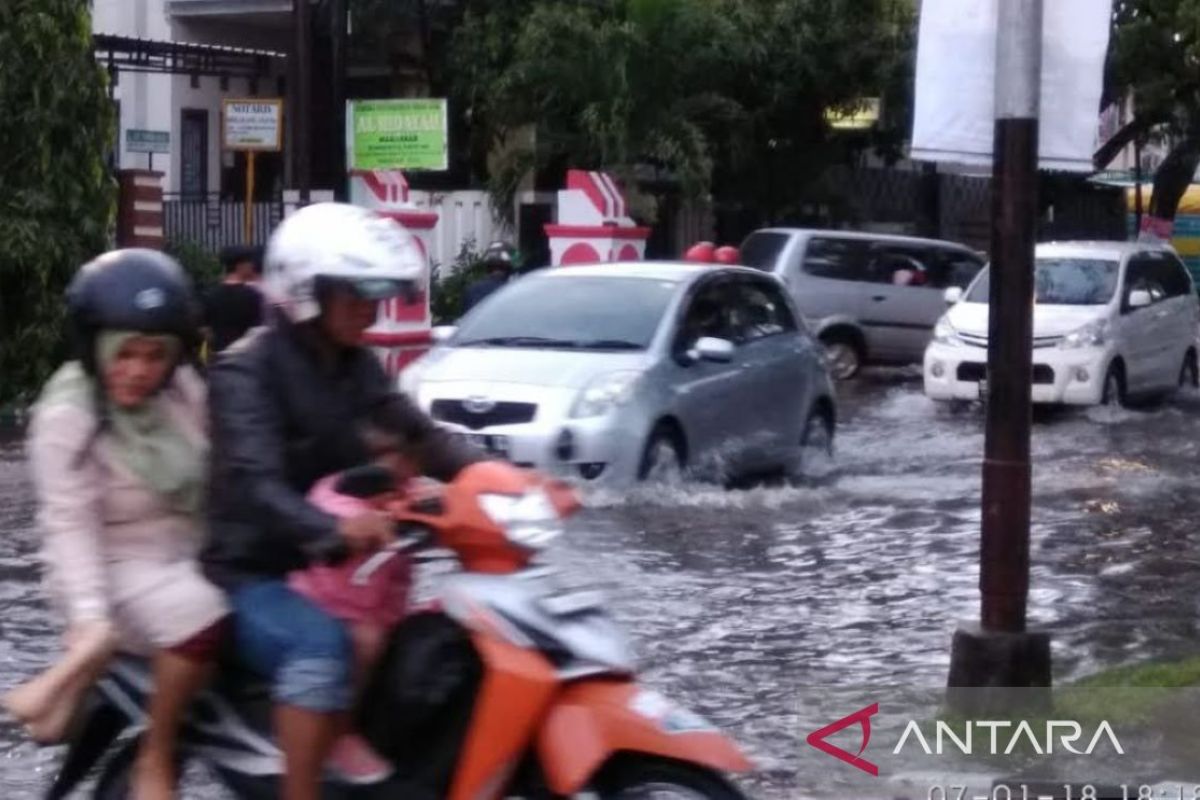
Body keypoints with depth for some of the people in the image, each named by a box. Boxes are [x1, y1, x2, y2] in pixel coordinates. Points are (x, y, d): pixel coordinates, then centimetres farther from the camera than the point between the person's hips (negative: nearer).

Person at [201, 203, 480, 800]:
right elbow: (254, 482, -31)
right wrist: (331, 528, -51)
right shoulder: (245, 372, -15)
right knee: (323, 645, -35)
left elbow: (418, 437, -2)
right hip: (255, 575, -7)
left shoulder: (356, 366, 8)